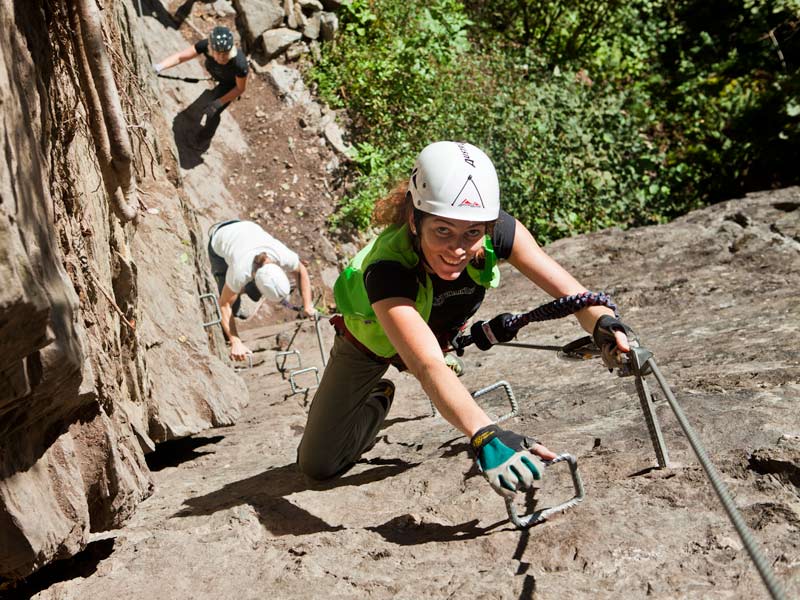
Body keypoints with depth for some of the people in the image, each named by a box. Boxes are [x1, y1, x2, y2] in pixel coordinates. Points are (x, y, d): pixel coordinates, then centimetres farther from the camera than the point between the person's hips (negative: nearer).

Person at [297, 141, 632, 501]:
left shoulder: (497, 230, -37)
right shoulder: (387, 268, -50)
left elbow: (571, 292, -38)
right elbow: (428, 366, -63)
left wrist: (604, 322, -61)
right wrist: (485, 436, -78)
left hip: (442, 331, 5)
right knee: (318, 465, -4)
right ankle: (378, 400, 22)